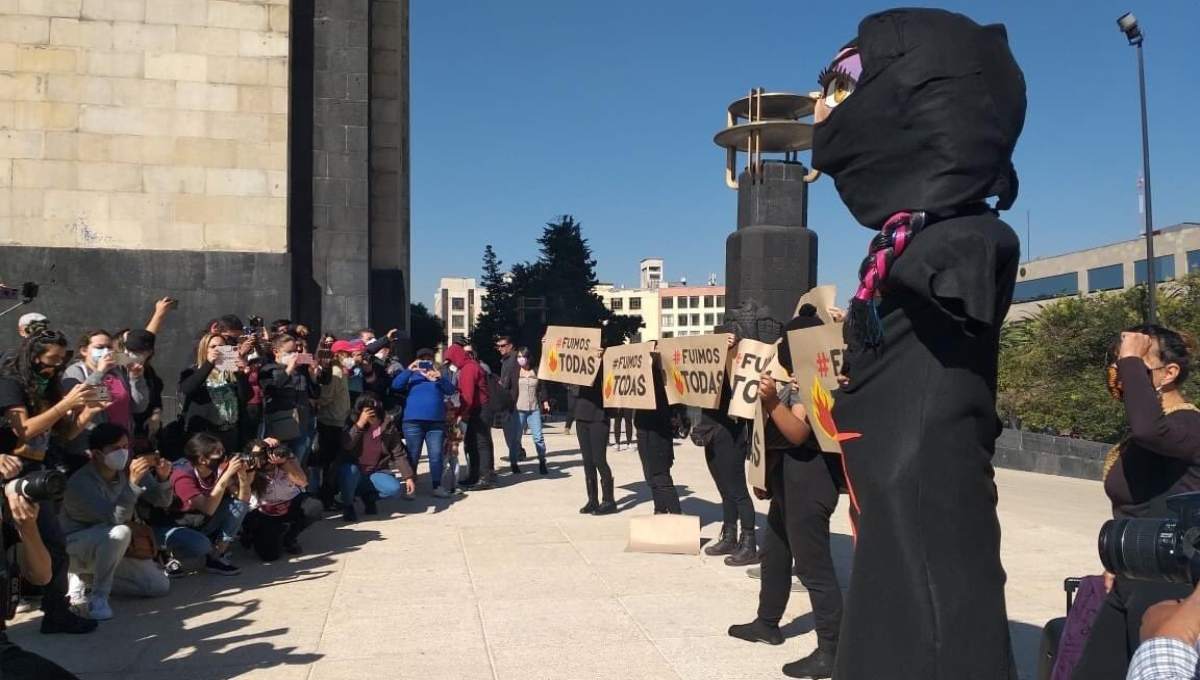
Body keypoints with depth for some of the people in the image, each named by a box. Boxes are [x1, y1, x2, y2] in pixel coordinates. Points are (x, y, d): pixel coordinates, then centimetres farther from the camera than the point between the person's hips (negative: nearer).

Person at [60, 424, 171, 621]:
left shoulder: (129, 470, -9)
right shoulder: (80, 482, -26)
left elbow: (162, 501, -7)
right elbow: (116, 518, -35)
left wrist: (163, 478, -28)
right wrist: (133, 483, -47)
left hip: (111, 549, 7)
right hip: (76, 547, -6)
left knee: (160, 586, -1)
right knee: (119, 533, -37)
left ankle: (87, 579, 12)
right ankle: (99, 596, -18)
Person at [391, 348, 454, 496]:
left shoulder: (440, 375, 15)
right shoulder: (411, 375, 11)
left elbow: (451, 390, -3)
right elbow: (395, 386, -6)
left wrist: (439, 378, -21)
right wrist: (409, 370, -15)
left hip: (436, 423, 1)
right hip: (413, 422, -1)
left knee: (436, 456, -1)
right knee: (412, 456, 3)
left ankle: (437, 486, 5)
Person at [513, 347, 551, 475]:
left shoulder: (536, 371, 7)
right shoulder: (515, 372, 1)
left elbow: (542, 388, 14)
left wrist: (545, 402, 8)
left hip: (534, 409, 1)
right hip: (518, 409, -1)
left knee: (538, 437, -3)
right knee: (516, 437, 2)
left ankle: (542, 463, 8)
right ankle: (514, 463, 15)